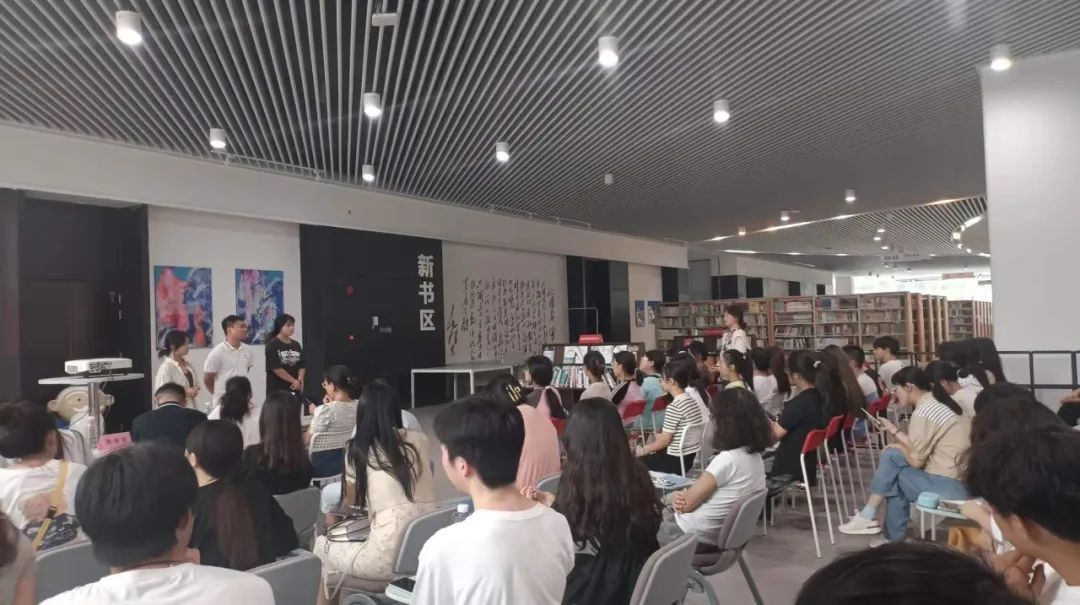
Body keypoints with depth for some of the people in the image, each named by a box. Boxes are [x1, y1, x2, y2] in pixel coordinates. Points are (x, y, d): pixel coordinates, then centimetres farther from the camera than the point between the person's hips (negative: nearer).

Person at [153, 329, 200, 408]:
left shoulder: (187, 365, 7)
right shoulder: (166, 368, -13)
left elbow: (195, 384, 20)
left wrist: (195, 390, -2)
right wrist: (185, 393, -19)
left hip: (190, 408, 7)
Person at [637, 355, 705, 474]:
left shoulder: (674, 406, -21)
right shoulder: (691, 400, 4)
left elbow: (665, 440, -17)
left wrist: (643, 451, -3)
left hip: (676, 460, -9)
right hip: (691, 456, 9)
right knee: (652, 454, 24)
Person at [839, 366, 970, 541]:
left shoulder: (923, 412, -16)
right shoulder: (938, 403, 12)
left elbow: (916, 461, -11)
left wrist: (897, 442, 5)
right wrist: (896, 432, 10)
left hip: (950, 486, -9)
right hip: (963, 478, 9)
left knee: (891, 457, -3)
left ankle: (867, 517, 10)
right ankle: (894, 538, 15)